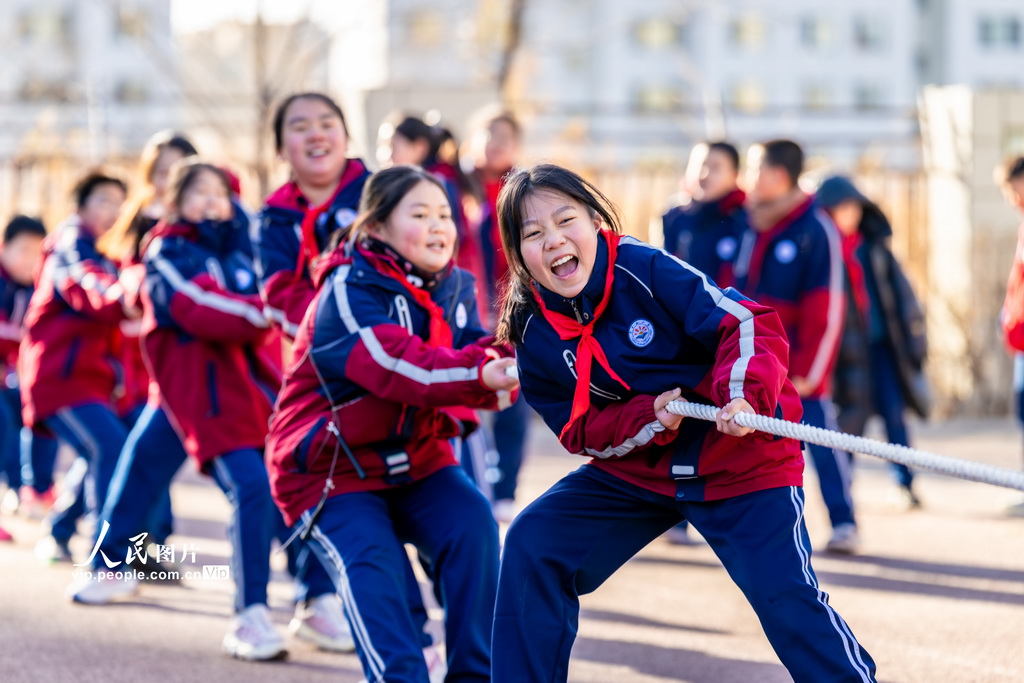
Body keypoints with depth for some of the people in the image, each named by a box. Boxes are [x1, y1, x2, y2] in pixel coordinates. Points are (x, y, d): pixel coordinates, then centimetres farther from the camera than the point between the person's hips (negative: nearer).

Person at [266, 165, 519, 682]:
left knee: (471, 524, -18)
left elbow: (472, 354, -11)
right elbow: (395, 364, -37)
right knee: (372, 563, -26)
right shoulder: (348, 291, -20)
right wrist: (478, 374, -52)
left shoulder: (454, 289, 4)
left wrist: (504, 358, -36)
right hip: (332, 466, -5)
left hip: (415, 455, 5)